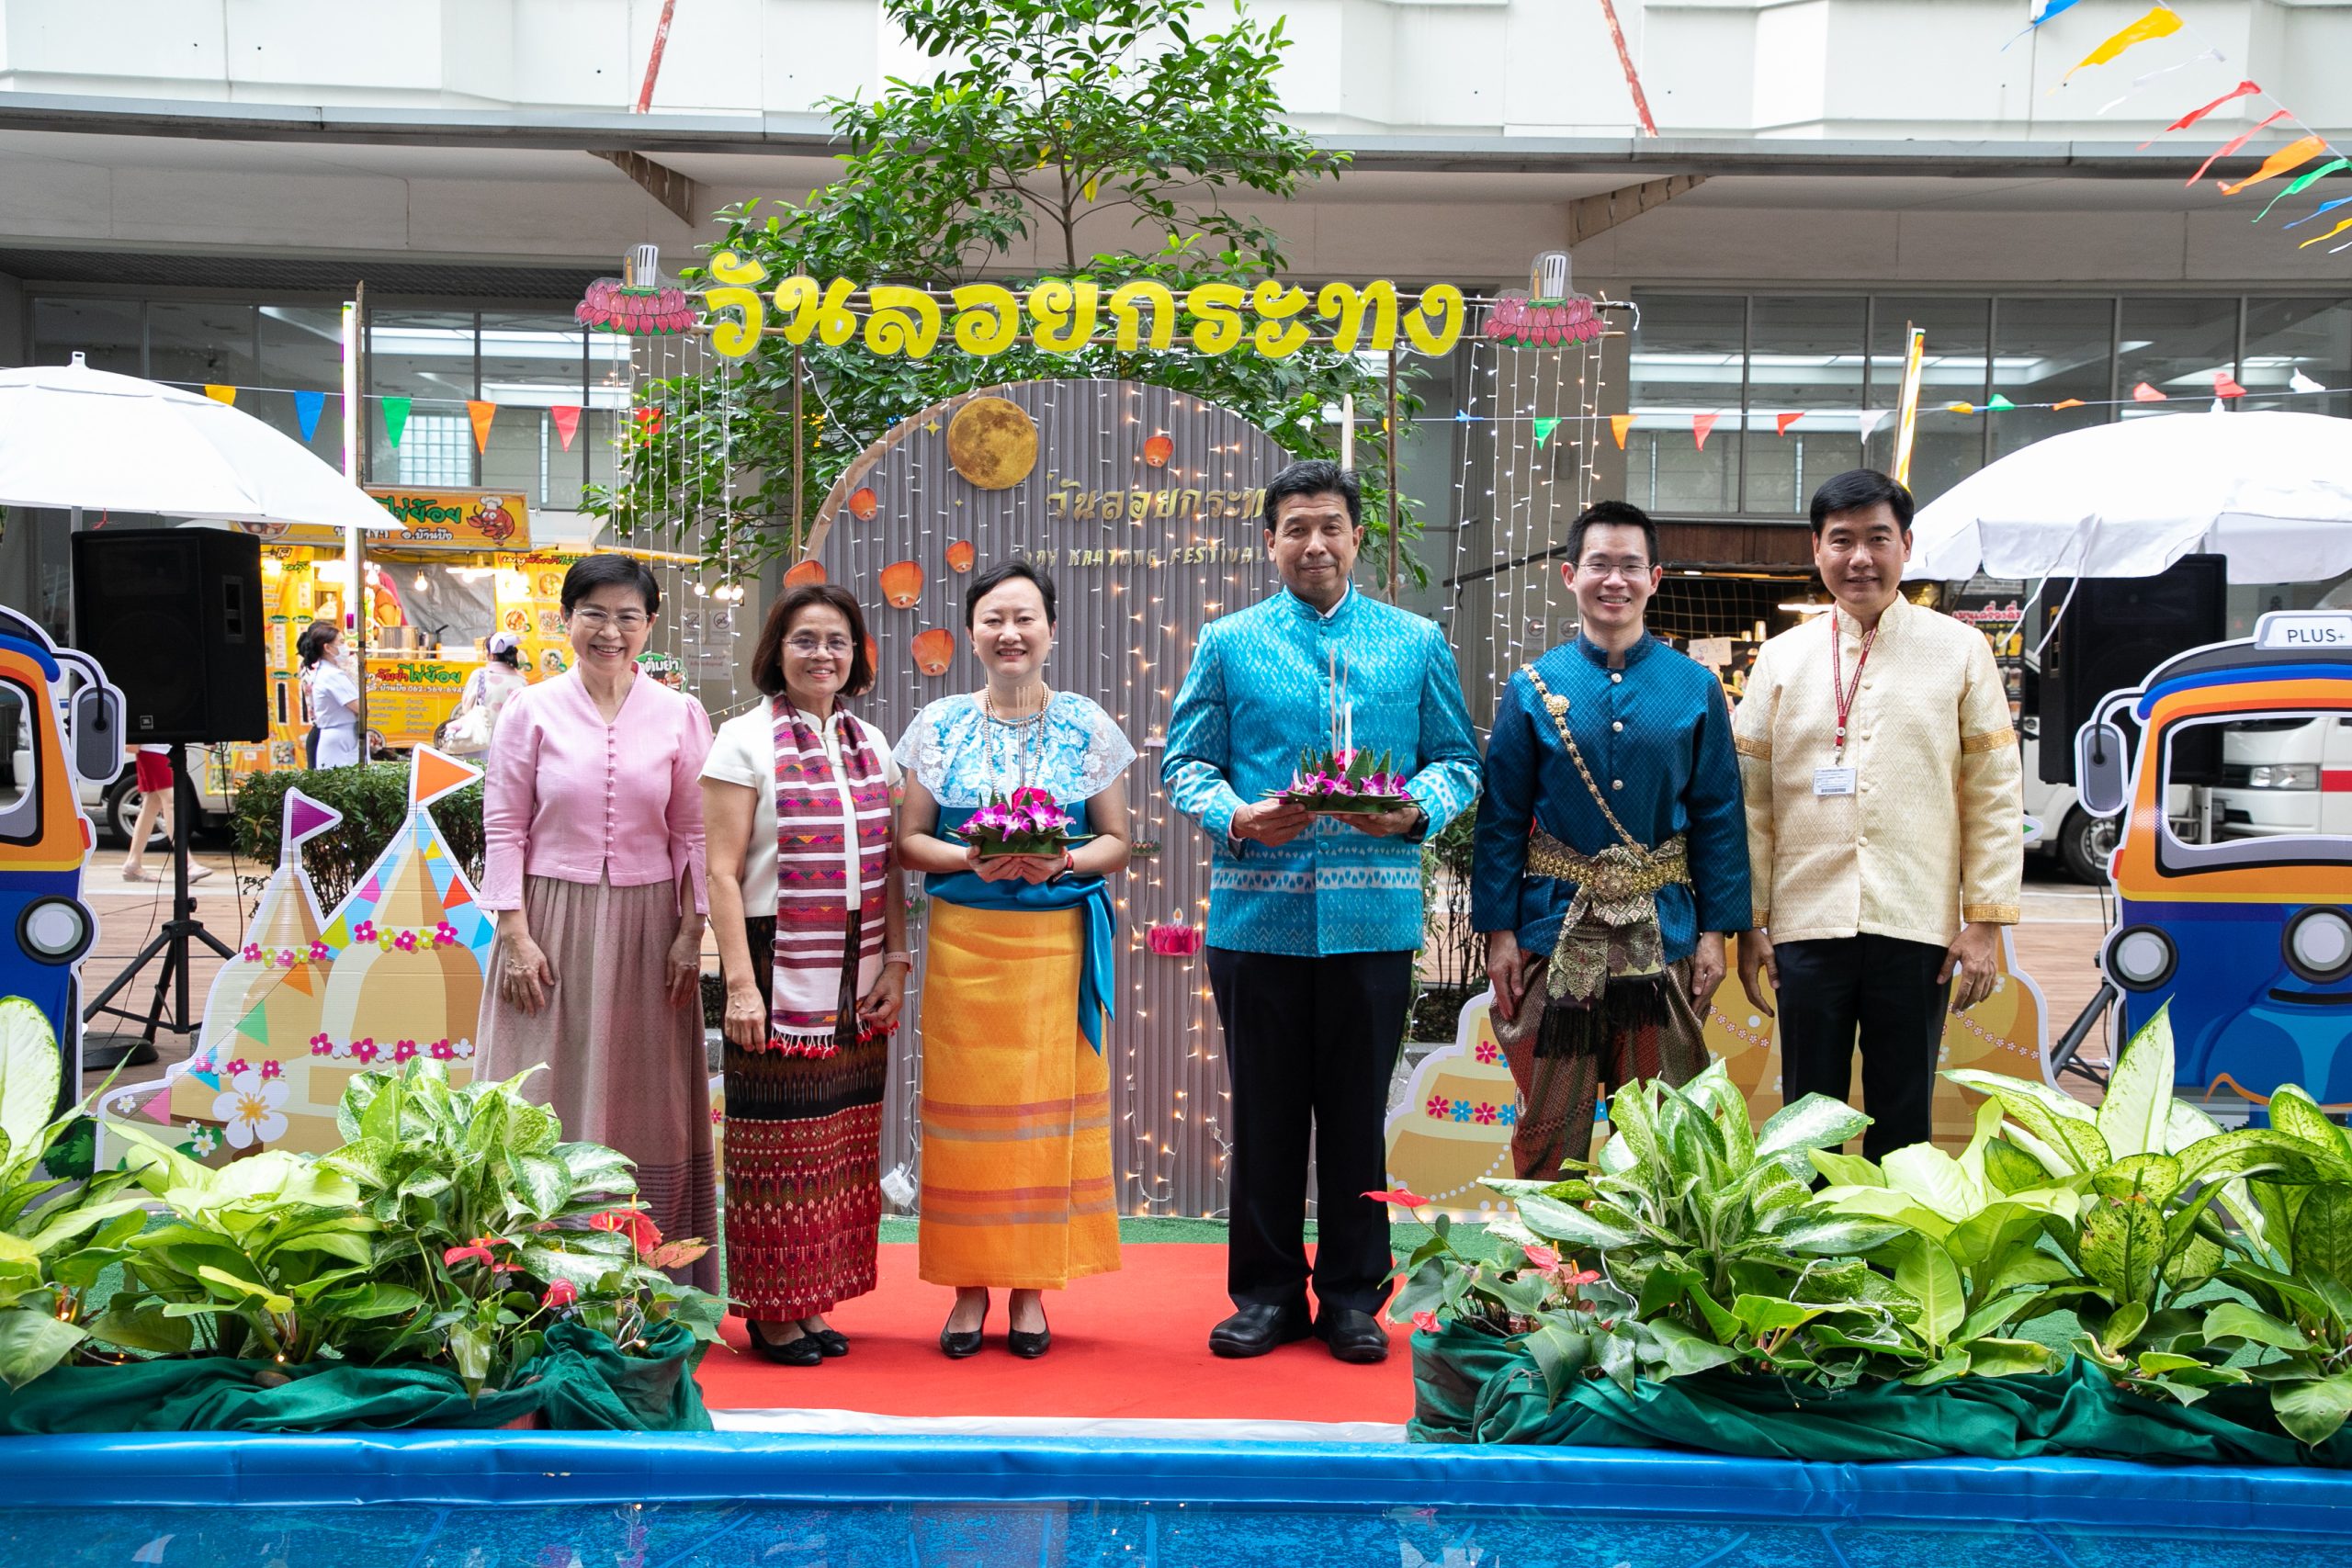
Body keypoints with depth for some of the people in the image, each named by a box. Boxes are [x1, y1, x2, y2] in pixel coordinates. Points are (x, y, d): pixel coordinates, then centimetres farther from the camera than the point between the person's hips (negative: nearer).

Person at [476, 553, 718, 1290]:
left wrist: (692, 932, -3)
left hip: (646, 927, 1)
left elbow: (694, 833, 4)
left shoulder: (680, 716, 3)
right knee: (547, 1101, 2)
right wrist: (514, 935, -6)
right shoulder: (532, 710, 1)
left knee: (644, 1107, 6)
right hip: (554, 923, -1)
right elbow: (504, 828, 0)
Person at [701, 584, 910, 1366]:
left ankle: (813, 1299, 19)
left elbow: (888, 863, 14)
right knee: (778, 1139, -1)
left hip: (857, 978, 5)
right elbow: (722, 872, -8)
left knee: (844, 1140, 7)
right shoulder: (746, 740, -3)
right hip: (780, 967, -5)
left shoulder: (870, 744, 12)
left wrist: (897, 963, 5)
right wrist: (739, 982, -15)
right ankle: (771, 1310, 10)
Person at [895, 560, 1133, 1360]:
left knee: (1048, 1105, 2)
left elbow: (1117, 842, 6)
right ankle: (969, 1286, 13)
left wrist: (1062, 861, -13)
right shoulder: (938, 726, 6)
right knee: (966, 1107, 1)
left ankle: (1031, 1288, 13)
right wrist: (971, 859, -14)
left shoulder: (1087, 726, 5)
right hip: (963, 939, 0)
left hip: (1058, 940, 0)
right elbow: (908, 840, 5)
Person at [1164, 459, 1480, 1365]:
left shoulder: (1418, 643, 9)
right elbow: (1185, 762, 6)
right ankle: (1267, 1292, 21)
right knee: (1264, 1110, 7)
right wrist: (1237, 818, -14)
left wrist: (1418, 809, -12)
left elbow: (1457, 758, 8)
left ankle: (1352, 1295, 20)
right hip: (1257, 911, 0)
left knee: (1357, 1110, 7)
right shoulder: (1225, 643, 8)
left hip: (1373, 915, 0)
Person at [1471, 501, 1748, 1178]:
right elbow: (1501, 817, 2)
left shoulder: (1695, 688, 3)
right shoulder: (1533, 688, 2)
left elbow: (1719, 817, 5)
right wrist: (1497, 931, -2)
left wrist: (1715, 932, 0)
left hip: (1663, 934, 1)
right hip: (1555, 927, 0)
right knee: (1549, 1124, 5)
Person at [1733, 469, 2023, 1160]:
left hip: (1918, 925, -1)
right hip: (1807, 924, 1)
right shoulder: (1782, 657, 7)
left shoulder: (1960, 651, 4)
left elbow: (1994, 796, 2)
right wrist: (1750, 923, 3)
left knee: (1902, 1121, 8)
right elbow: (1752, 801, 7)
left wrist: (1986, 921, -4)